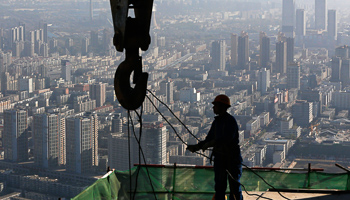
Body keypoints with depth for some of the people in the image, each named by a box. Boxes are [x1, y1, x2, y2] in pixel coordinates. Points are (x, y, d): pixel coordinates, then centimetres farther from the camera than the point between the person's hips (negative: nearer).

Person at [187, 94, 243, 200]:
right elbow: (209, 139, 16)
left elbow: (227, 138, -25)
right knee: (219, 186, 7)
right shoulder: (216, 121, 12)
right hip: (219, 156, 7)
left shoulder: (230, 121, -12)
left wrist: (210, 144, -25)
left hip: (232, 157, -7)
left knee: (234, 185, -2)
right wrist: (196, 146, 3)